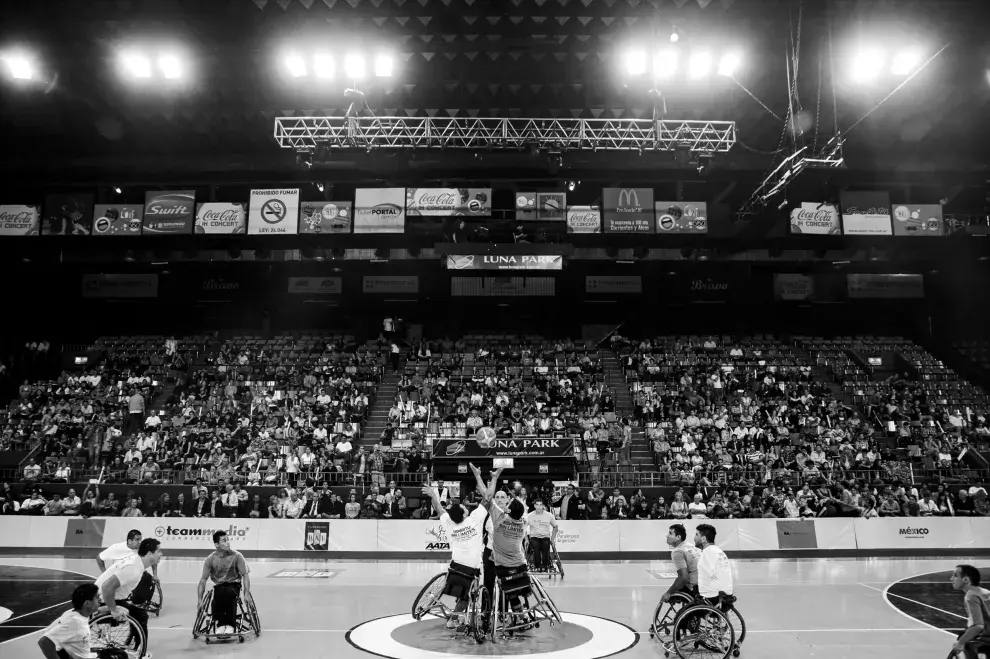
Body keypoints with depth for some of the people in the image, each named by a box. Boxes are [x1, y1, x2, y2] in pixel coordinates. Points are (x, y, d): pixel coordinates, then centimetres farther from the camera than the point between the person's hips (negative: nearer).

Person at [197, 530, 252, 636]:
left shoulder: (237, 556, -12)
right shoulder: (210, 559, -9)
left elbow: (245, 575, -12)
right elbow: (203, 580, -5)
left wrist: (247, 594, -22)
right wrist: (200, 599, -12)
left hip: (234, 585, -1)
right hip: (218, 586, 1)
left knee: (228, 593, -33)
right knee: (218, 596, -31)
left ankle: (230, 625, -20)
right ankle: (221, 624, -12)